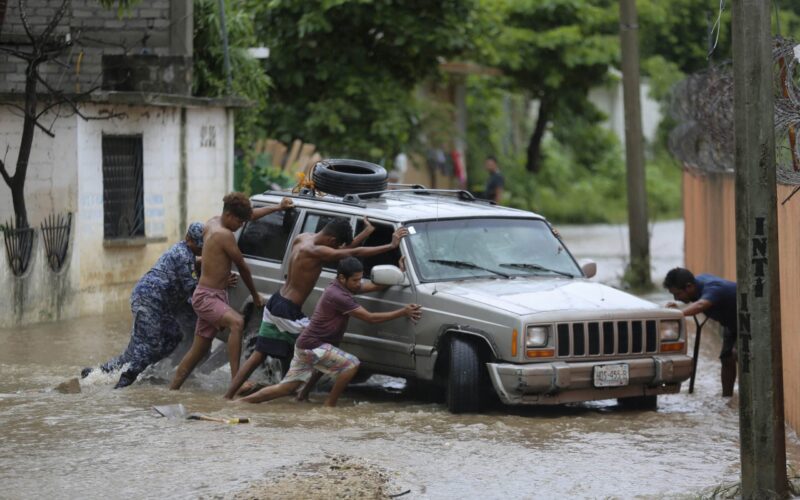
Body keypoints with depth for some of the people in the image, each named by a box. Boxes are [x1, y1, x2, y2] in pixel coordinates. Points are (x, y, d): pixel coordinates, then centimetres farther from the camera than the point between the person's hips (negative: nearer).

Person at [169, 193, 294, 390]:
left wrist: (277, 208, 33)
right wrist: (255, 294, 6)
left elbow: (250, 214, 26)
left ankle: (172, 391, 20)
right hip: (207, 297, -10)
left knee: (198, 350, 13)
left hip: (213, 297, 10)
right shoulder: (224, 235, -17)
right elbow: (242, 266, -6)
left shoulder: (212, 223, 10)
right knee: (237, 322, -33)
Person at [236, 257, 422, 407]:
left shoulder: (340, 287, 8)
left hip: (305, 345, 10)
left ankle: (241, 401, 11)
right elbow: (370, 317, -22)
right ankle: (330, 404, -8)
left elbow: (373, 287, 14)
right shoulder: (338, 296, -22)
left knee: (287, 387, 11)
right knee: (351, 364, -15)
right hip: (313, 346, -10)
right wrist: (402, 312, -20)